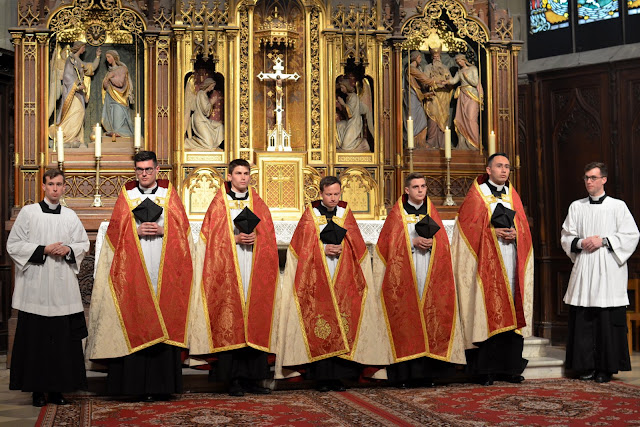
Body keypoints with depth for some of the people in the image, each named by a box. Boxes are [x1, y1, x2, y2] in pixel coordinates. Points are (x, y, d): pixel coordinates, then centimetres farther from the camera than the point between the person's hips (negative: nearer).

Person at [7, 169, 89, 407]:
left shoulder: (70, 216, 11)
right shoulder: (28, 213, 2)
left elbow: (84, 244, 16)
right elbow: (13, 245, -1)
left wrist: (69, 250, -5)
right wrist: (43, 250, -12)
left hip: (63, 287, 3)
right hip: (35, 286, -3)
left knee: (63, 338, 2)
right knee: (36, 337, -1)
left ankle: (57, 389, 11)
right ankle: (37, 390, 8)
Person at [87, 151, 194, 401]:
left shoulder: (170, 195, 13)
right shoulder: (126, 196, 13)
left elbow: (182, 227, 6)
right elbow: (116, 229, 5)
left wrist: (162, 230, -10)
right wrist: (137, 231, -11)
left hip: (165, 269, 0)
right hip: (134, 270, 0)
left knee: (165, 321, -4)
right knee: (136, 322, -5)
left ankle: (163, 384, 1)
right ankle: (139, 385, -1)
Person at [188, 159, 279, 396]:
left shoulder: (258, 203, 15)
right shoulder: (219, 203, 6)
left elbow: (269, 236, 10)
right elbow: (213, 237, -1)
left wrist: (256, 238, -9)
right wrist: (236, 239, -13)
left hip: (254, 270, 3)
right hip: (228, 270, -3)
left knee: (255, 319, 0)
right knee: (230, 321, -7)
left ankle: (251, 378, 6)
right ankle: (233, 379, -2)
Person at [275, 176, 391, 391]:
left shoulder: (346, 214, 14)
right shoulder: (310, 215, 7)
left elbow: (356, 246, 9)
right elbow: (302, 246, 1)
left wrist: (340, 248, -9)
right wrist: (324, 249, -11)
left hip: (343, 279, 2)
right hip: (316, 280, -2)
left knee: (342, 324, -3)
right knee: (318, 324, -7)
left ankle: (337, 376, 3)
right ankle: (321, 377, -2)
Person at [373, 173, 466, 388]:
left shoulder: (432, 213, 17)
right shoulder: (397, 214, 6)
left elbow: (443, 243, 13)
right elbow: (389, 243, -2)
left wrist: (431, 242, -7)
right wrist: (413, 242, -13)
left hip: (429, 276, 3)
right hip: (403, 276, -3)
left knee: (430, 318, -2)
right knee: (405, 319, -9)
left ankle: (426, 373, 2)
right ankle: (405, 374, -6)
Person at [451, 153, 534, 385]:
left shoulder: (513, 195, 18)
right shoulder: (476, 195, 4)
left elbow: (524, 225, 14)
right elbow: (468, 225, -4)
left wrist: (515, 233, -7)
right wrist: (492, 231, -14)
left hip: (511, 261, 5)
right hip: (486, 262, -4)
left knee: (511, 310, 2)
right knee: (487, 310, -8)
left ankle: (509, 366, 8)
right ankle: (485, 368, -4)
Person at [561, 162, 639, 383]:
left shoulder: (618, 206, 4)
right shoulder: (576, 207, 13)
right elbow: (566, 237, 13)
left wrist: (603, 241, -10)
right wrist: (581, 242, -7)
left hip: (608, 272, -3)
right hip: (583, 270, 3)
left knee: (608, 321, -4)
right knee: (583, 320, 1)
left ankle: (606, 368, 4)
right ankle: (586, 366, 9)